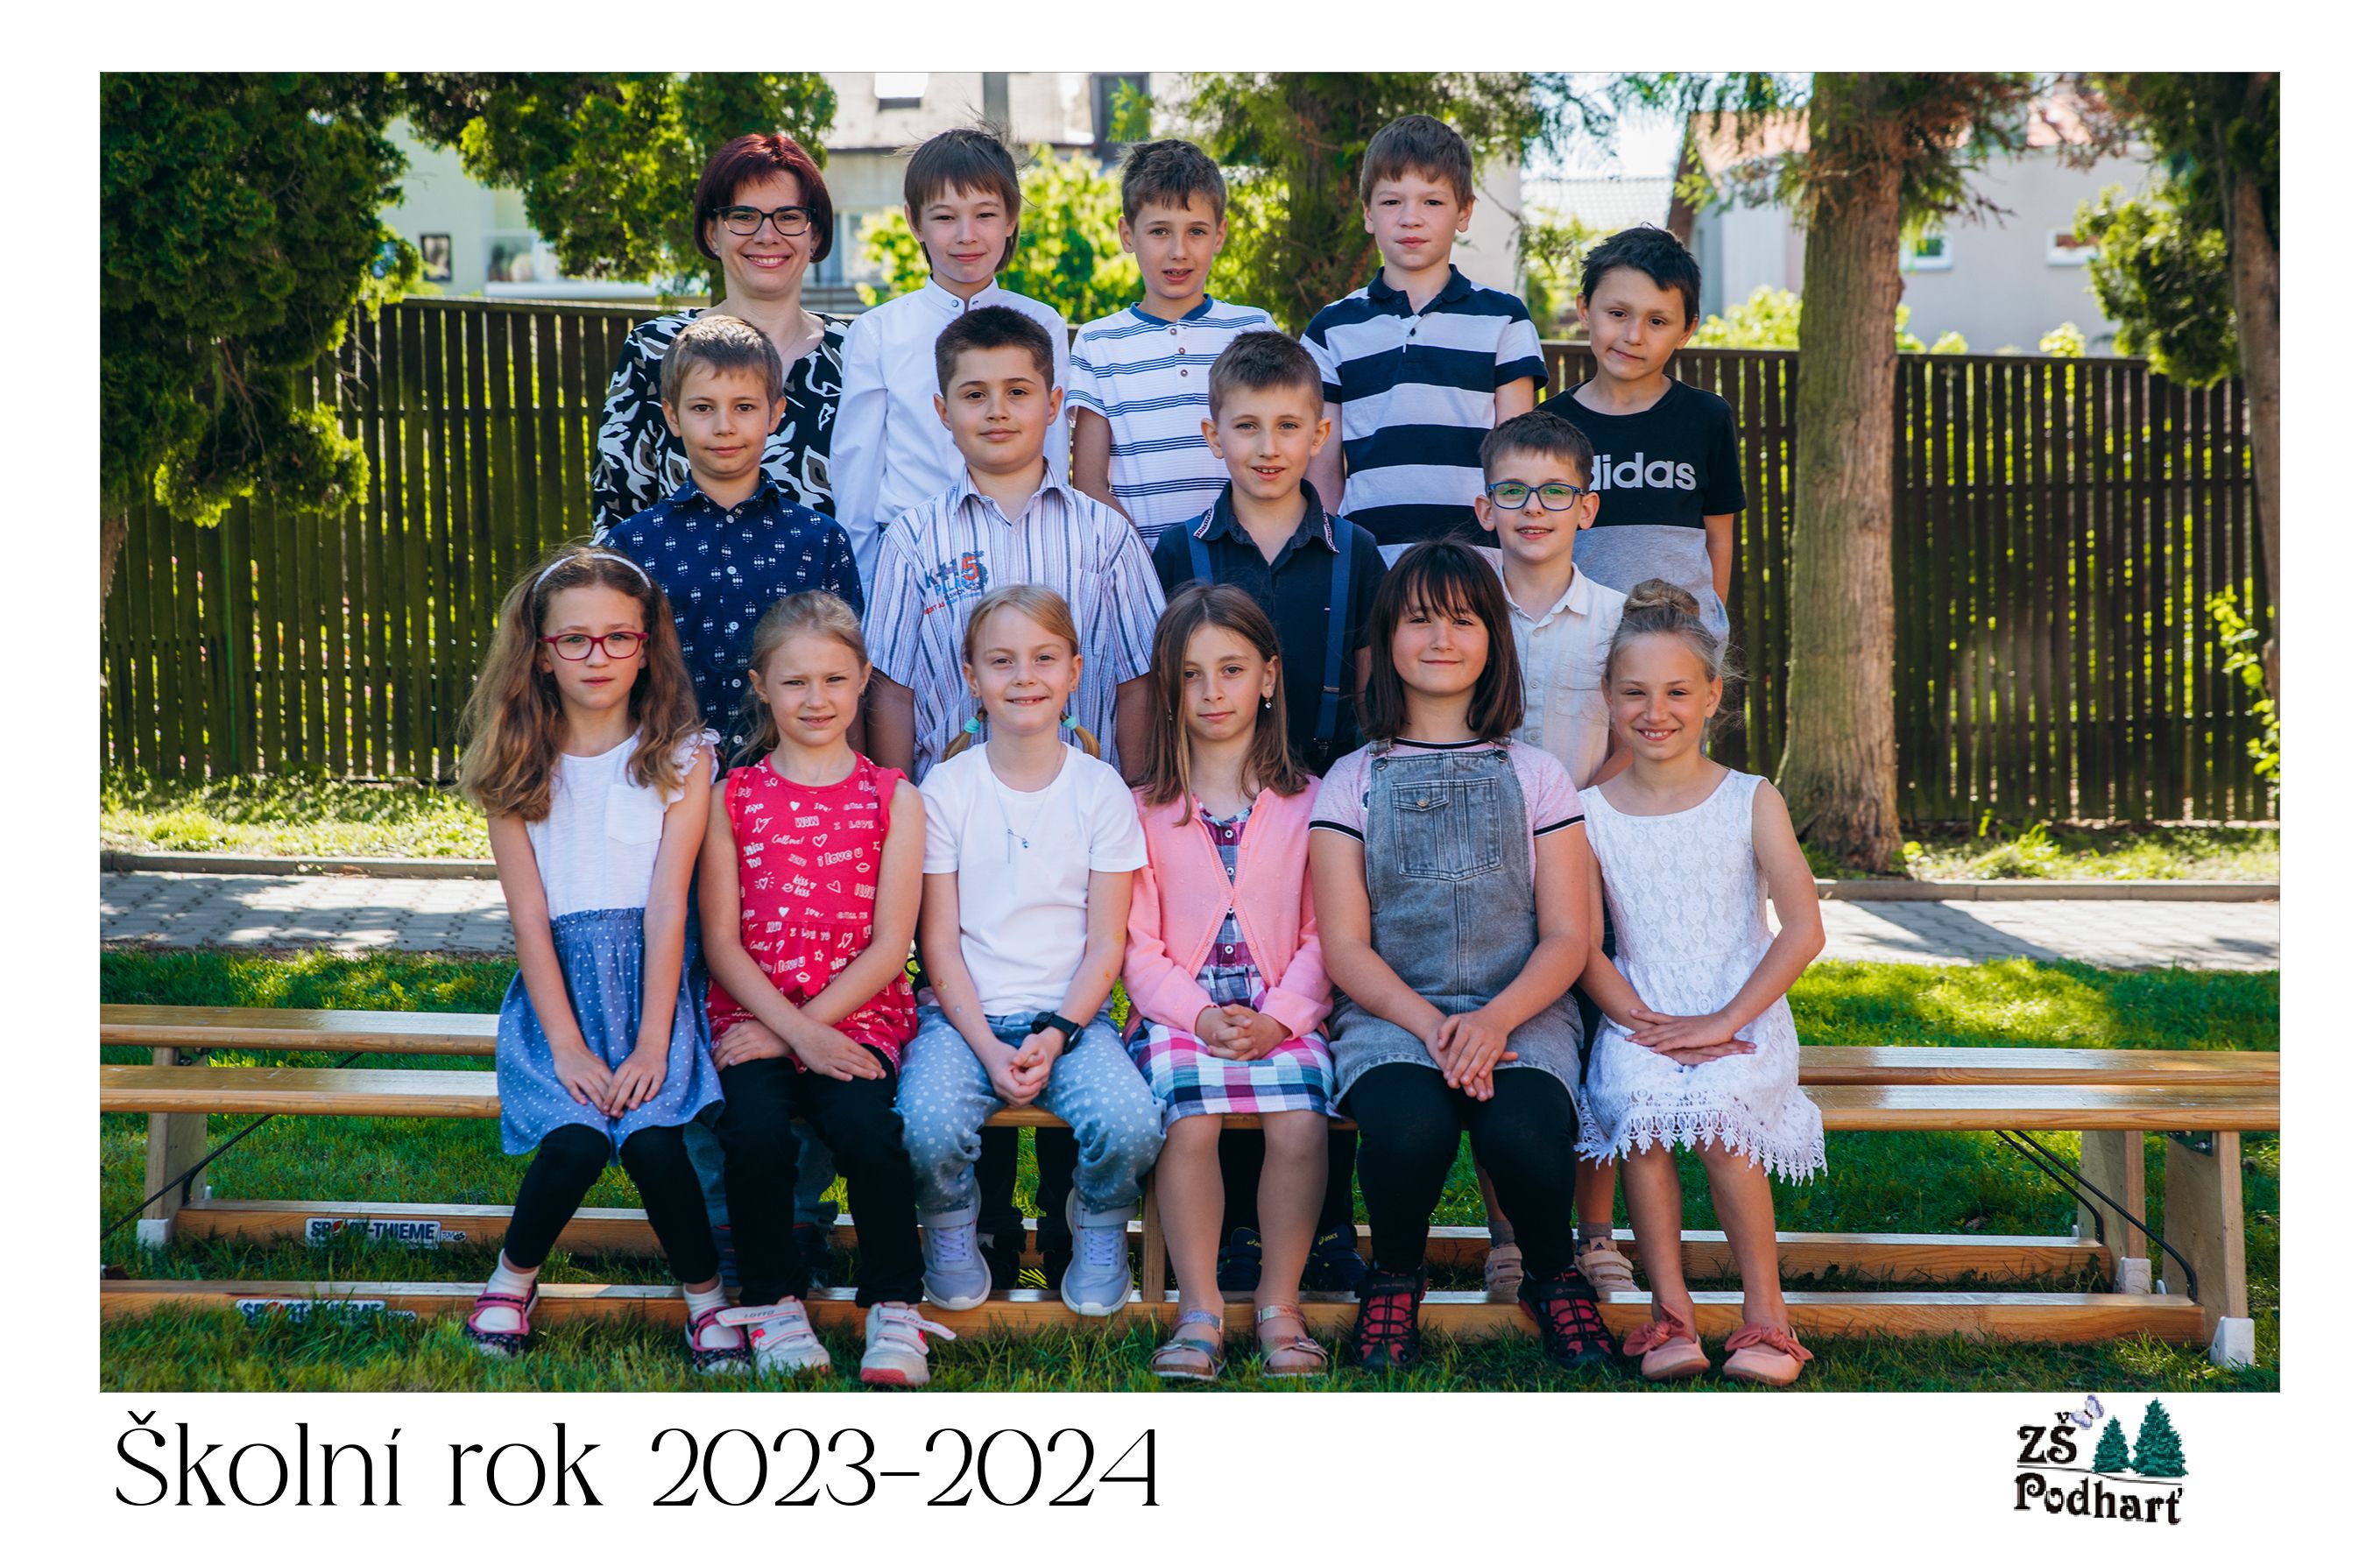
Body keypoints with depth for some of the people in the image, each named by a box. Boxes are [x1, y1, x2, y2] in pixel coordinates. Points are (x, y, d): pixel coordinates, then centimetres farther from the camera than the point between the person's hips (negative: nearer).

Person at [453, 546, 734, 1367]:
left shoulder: (680, 756, 1)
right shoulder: (517, 765, 4)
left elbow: (666, 906, -7)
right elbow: (529, 915, -2)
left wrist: (652, 1043, -15)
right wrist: (566, 1046, -13)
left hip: (647, 982, -1)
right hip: (557, 989, 1)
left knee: (651, 1139, -26)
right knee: (575, 1141, -25)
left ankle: (705, 1292, -2)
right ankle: (515, 1273, 4)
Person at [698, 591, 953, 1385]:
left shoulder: (892, 799, 8)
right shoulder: (732, 798, 9)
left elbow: (889, 945, 1)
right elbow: (721, 942, 3)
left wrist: (807, 1027, -10)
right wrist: (795, 1031, -11)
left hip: (859, 1013, -1)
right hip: (753, 1014, 1)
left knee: (866, 1127, -30)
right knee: (756, 1130, -29)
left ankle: (895, 1309, -10)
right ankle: (774, 1300, -6)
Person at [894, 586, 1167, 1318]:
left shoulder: (1101, 789, 3)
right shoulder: (946, 787, 2)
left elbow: (1107, 942, 2)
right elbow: (939, 939, 0)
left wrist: (1057, 1036, -13)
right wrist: (988, 1047, -13)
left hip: (1071, 1012, 0)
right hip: (964, 1012, 0)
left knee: (1130, 1123, -28)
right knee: (928, 1121, -30)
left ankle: (1099, 1227, 7)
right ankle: (951, 1230, 4)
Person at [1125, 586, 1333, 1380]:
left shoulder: (1307, 805, 11)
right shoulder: (1148, 811, 11)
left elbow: (1323, 936, 6)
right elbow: (1138, 946, 4)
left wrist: (1279, 1017, -11)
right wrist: (1200, 1016, -12)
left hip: (1281, 1017, 0)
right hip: (1177, 1013, 0)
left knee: (1301, 1122, -28)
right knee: (1189, 1120, -29)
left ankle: (1280, 1304, -12)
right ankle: (1199, 1309, -16)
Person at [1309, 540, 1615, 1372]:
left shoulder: (1536, 776, 11)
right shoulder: (1352, 781, 9)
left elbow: (1568, 935, 4)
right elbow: (1346, 946, 2)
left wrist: (1495, 1020, -15)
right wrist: (1430, 1025, -15)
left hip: (1520, 1013, 0)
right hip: (1390, 1015, 0)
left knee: (1522, 1130, -32)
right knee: (1407, 1124, -34)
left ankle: (1553, 1275, 1)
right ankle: (1393, 1276, -1)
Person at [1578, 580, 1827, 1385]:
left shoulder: (1751, 802, 1)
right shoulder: (1591, 812, 5)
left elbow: (1803, 931, -6)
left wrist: (1720, 1023, -15)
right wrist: (1645, 1023, -14)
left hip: (1743, 1022, -1)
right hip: (1638, 1019, 1)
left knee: (1719, 1110, -31)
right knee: (1639, 1105, -30)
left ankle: (1766, 1316, -16)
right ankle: (1670, 1315, -20)